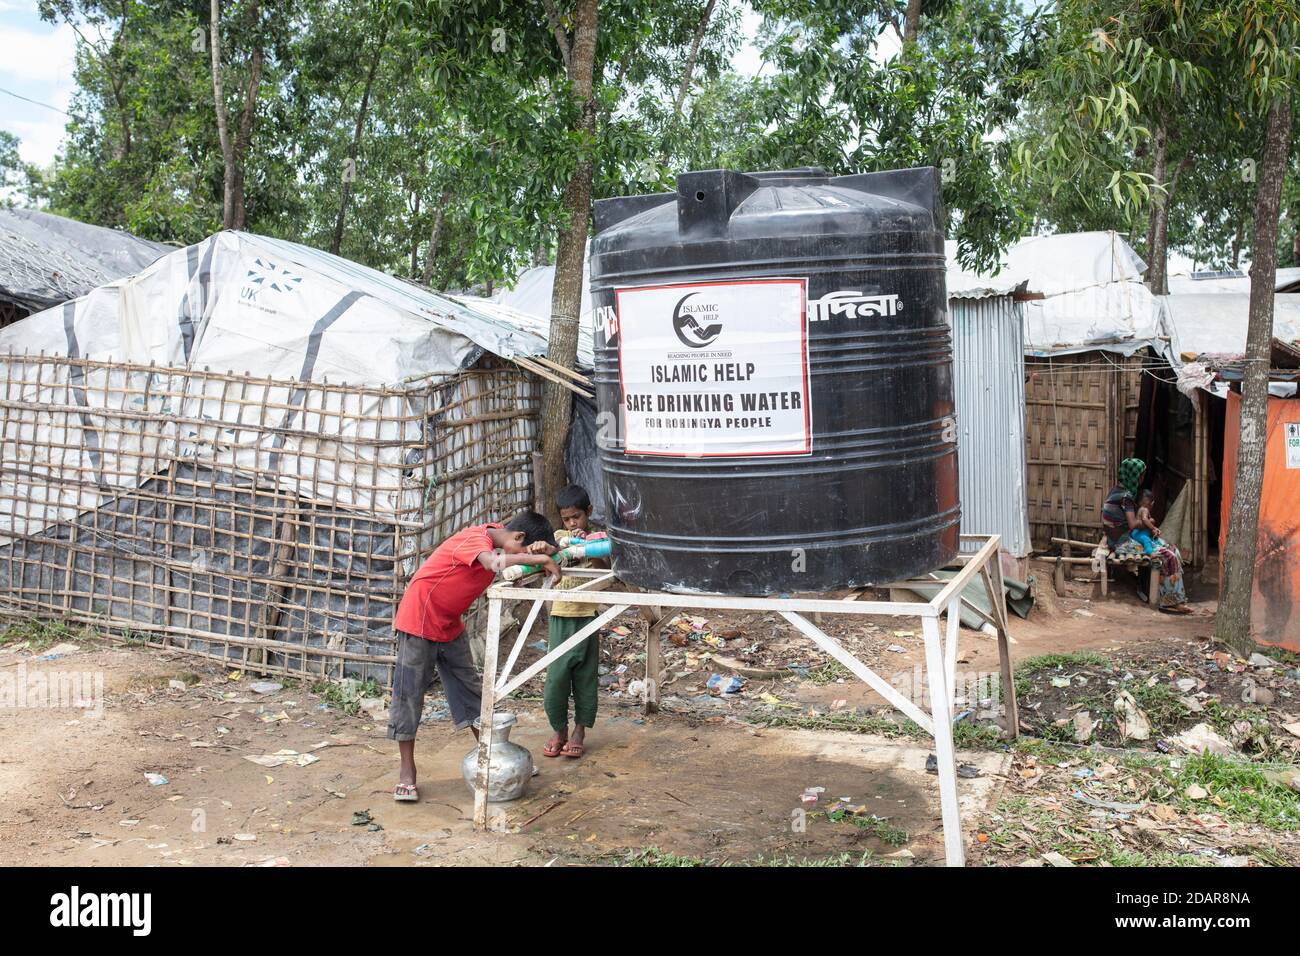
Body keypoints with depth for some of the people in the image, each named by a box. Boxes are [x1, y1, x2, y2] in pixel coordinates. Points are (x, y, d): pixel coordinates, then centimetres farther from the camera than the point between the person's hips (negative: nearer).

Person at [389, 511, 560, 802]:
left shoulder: (496, 539, -1)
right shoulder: (476, 538, -27)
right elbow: (494, 562, -48)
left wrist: (537, 550, -23)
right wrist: (540, 559, -41)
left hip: (450, 625, 9)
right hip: (419, 620, -9)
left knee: (468, 689, 11)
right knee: (409, 694, -1)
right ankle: (406, 771, 8)